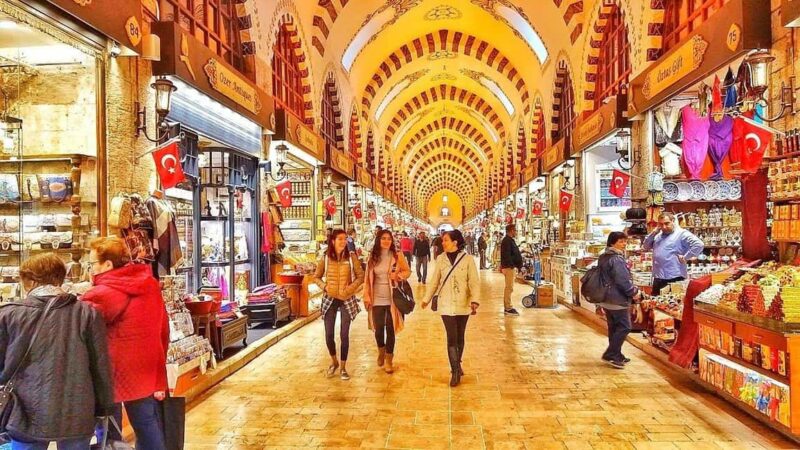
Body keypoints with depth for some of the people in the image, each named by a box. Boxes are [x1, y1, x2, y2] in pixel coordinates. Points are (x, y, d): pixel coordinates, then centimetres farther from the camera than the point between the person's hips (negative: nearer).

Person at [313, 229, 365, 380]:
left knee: (344, 334, 2)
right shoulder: (325, 258, -3)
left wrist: (351, 287, -14)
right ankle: (334, 362, 29)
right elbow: (316, 277, 7)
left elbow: (361, 276, 0)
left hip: (347, 299, -1)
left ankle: (343, 367, 17)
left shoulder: (351, 258, -5)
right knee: (328, 335, 3)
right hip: (329, 299, 1)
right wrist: (324, 287, -10)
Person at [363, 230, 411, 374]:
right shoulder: (372, 257, 2)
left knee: (390, 329, 3)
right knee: (378, 328, 7)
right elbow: (368, 278, 4)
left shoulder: (398, 256, -4)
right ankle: (381, 351, 37)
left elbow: (407, 271, 4)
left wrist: (398, 276, -16)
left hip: (392, 299, -2)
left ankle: (389, 359, 19)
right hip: (377, 299, 2)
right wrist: (367, 296, -1)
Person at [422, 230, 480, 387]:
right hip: (446, 305, 0)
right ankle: (455, 370, 3)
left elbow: (474, 282, -8)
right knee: (452, 337, -5)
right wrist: (427, 299, 14)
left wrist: (475, 301, -20)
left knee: (460, 337, 13)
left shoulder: (468, 259, -7)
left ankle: (456, 366, 32)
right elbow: (435, 281, 9)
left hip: (463, 305, 0)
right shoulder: (440, 259, 0)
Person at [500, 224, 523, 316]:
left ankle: (507, 307, 21)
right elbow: (507, 256, -23)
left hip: (511, 267, 11)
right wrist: (511, 266, -23)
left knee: (508, 287, 14)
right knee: (509, 288, -8)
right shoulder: (507, 241, -15)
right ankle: (508, 308, -5)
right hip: (509, 267, -11)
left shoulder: (509, 240, 18)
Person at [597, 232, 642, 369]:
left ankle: (616, 355, 22)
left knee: (614, 328, 15)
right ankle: (611, 355, -2)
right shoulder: (617, 259, -19)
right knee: (624, 327, -3)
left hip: (607, 299, 10)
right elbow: (623, 281, -22)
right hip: (618, 299, -10)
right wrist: (634, 292, -8)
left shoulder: (604, 257, 12)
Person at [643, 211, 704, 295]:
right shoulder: (658, 235, 16)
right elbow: (646, 247, 14)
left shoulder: (682, 233, -7)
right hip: (658, 277, 7)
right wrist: (653, 233, 3)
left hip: (674, 278, -7)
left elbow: (699, 245, -18)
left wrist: (685, 257, -17)